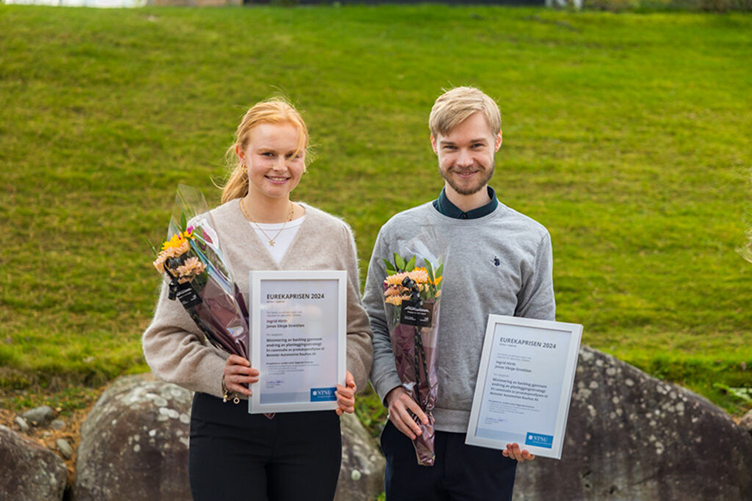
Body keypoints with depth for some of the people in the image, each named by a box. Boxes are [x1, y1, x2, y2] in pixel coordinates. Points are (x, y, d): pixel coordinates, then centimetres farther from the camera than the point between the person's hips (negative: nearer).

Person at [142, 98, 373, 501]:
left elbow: (356, 329, 12)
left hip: (312, 423, 2)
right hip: (226, 426, -2)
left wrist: (348, 378, -8)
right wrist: (216, 373, -18)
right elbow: (165, 336, -1)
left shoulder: (334, 234, 7)